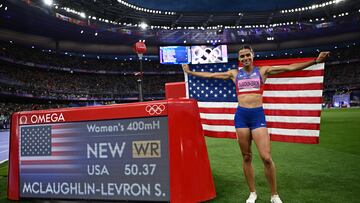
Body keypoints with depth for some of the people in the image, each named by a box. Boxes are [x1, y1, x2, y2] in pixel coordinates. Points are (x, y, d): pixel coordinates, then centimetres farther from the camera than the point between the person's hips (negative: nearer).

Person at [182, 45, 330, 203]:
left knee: (266, 157, -8)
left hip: (258, 115, -2)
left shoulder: (263, 70, 7)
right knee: (246, 157, 7)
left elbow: (290, 67, 2)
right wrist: (190, 72, 19)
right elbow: (210, 75, 16)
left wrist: (314, 61, -6)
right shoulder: (234, 73, 11)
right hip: (241, 115, 2)